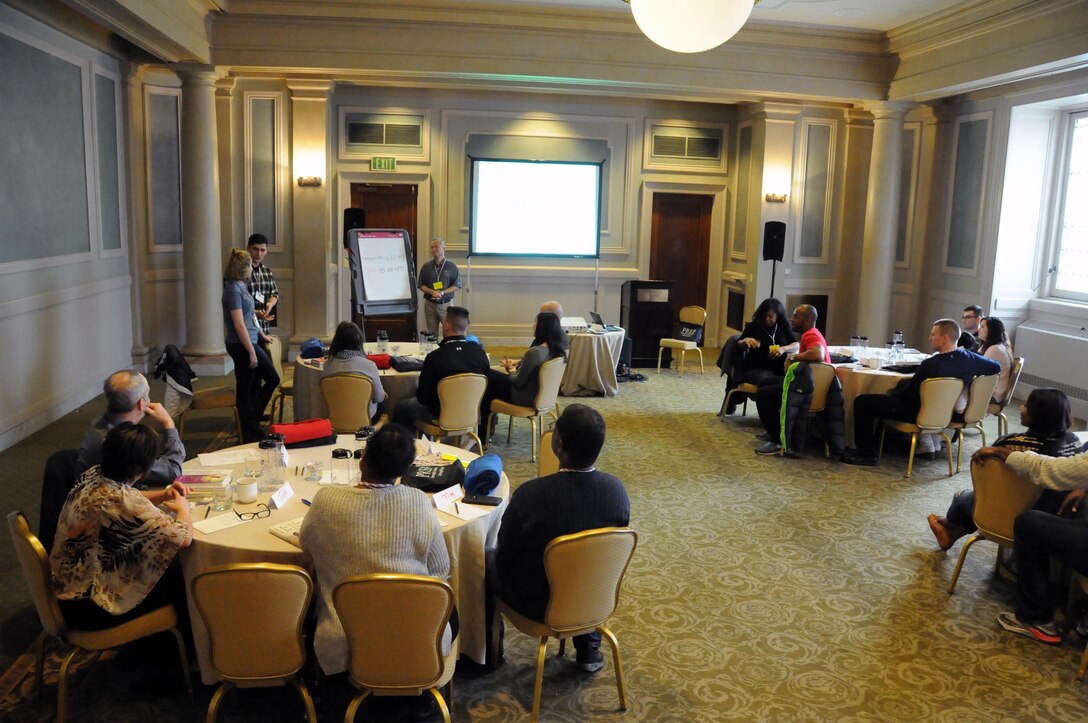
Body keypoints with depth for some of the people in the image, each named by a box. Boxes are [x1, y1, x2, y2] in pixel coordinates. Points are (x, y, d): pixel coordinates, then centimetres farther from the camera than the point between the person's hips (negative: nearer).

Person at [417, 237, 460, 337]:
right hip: (430, 304, 2)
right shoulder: (426, 267, 6)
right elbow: (421, 285, 9)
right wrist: (432, 292, -11)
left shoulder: (451, 266, 0)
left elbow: (457, 286, 0)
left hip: (446, 304, -2)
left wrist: (442, 292, -15)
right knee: (431, 334, 6)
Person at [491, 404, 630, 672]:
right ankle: (589, 648, 39)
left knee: (489, 560, 23)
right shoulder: (617, 490, -19)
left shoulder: (530, 495, -32)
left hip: (537, 606, -3)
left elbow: (505, 558, -15)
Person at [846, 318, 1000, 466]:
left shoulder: (931, 364, -29)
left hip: (920, 413, -8)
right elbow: (996, 367, 7)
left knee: (862, 402, -5)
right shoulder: (969, 358, -11)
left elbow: (908, 392, -15)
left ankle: (866, 454, -3)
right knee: (901, 386, 33)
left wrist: (891, 395, 4)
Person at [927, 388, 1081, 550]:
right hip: (1056, 518, 6)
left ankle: (949, 524, 56)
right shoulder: (1073, 440, -8)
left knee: (963, 496, 24)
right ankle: (951, 533, 49)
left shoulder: (1015, 442, -26)